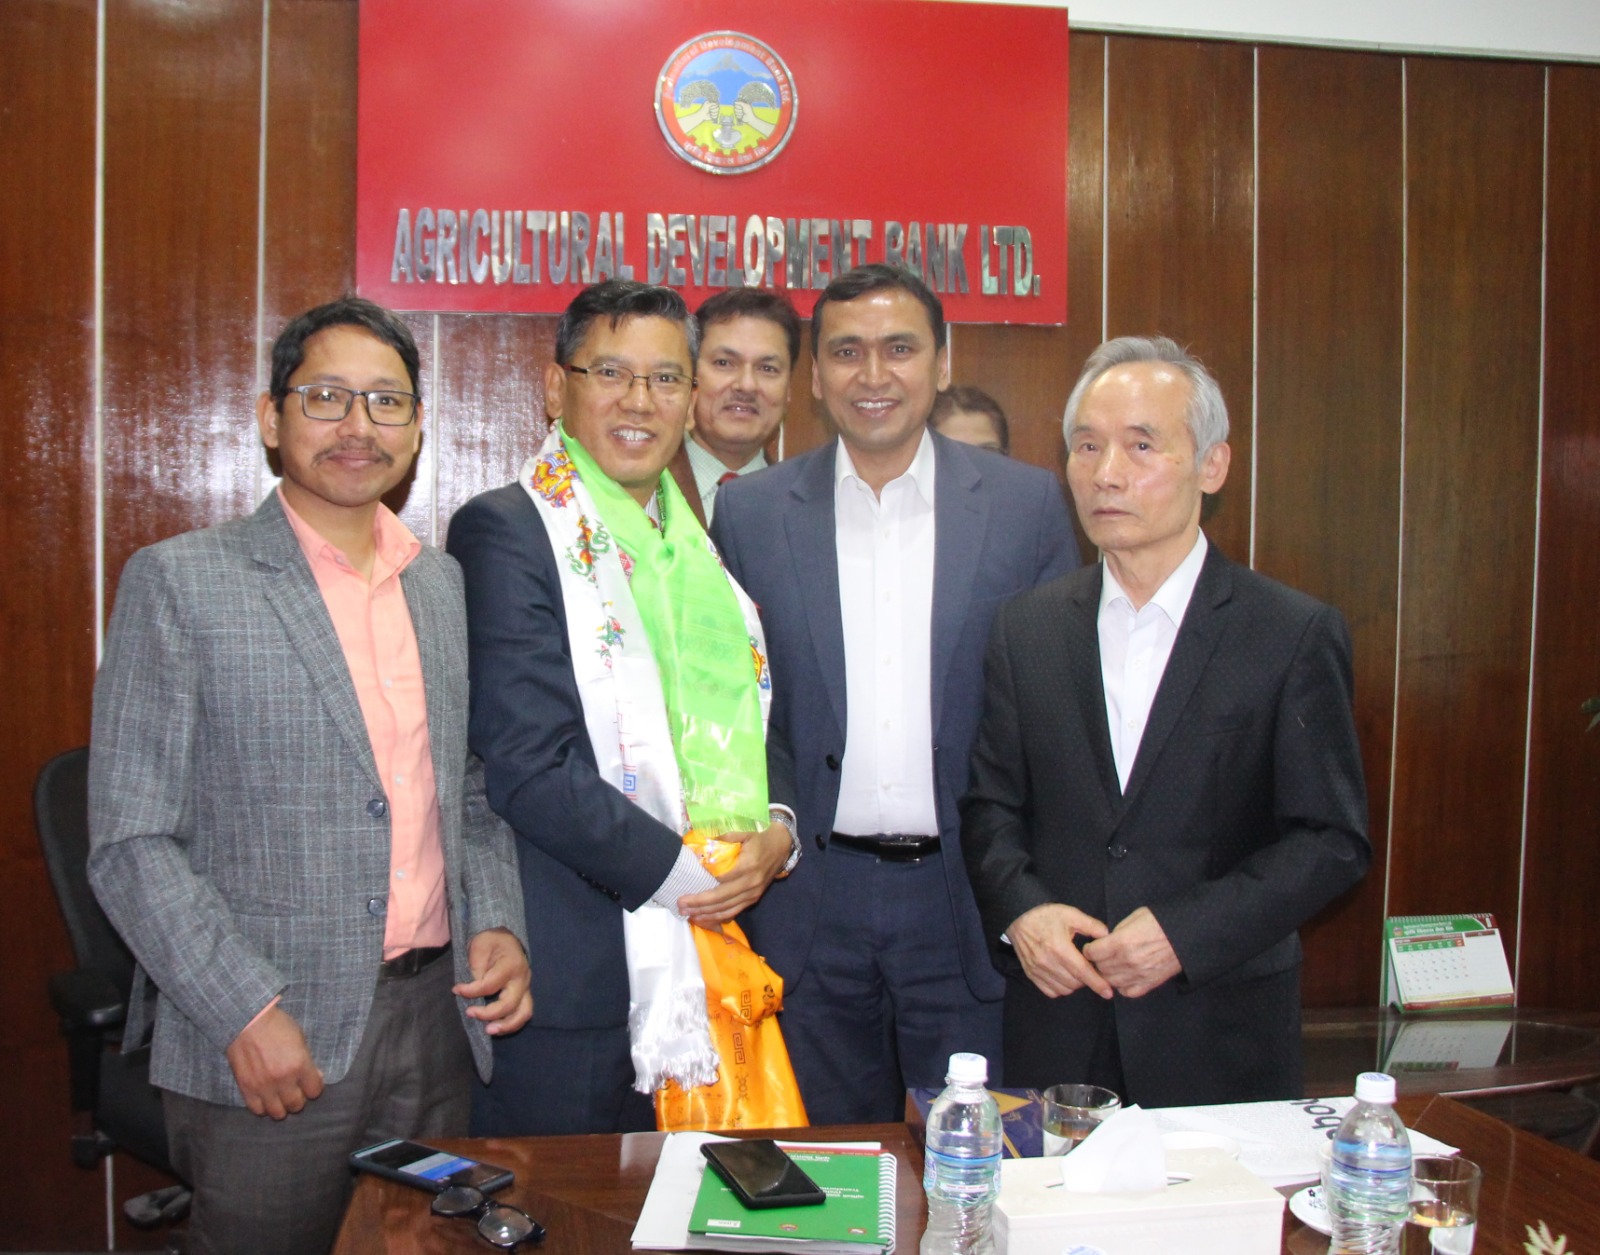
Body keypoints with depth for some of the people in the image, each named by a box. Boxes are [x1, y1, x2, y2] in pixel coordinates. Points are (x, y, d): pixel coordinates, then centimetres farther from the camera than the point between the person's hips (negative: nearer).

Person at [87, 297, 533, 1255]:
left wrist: (496, 924, 1)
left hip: (437, 1022, 5)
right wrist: (246, 1014, -15)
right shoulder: (181, 582, -5)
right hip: (265, 1051, -4)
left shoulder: (448, 584, 11)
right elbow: (132, 843, -9)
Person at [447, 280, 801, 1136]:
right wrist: (681, 874, -14)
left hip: (707, 955, 7)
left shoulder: (702, 542, 15)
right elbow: (526, 766, -16)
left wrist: (776, 832, -1)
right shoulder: (505, 532, -8)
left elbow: (749, 722, 19)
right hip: (567, 980, -6)